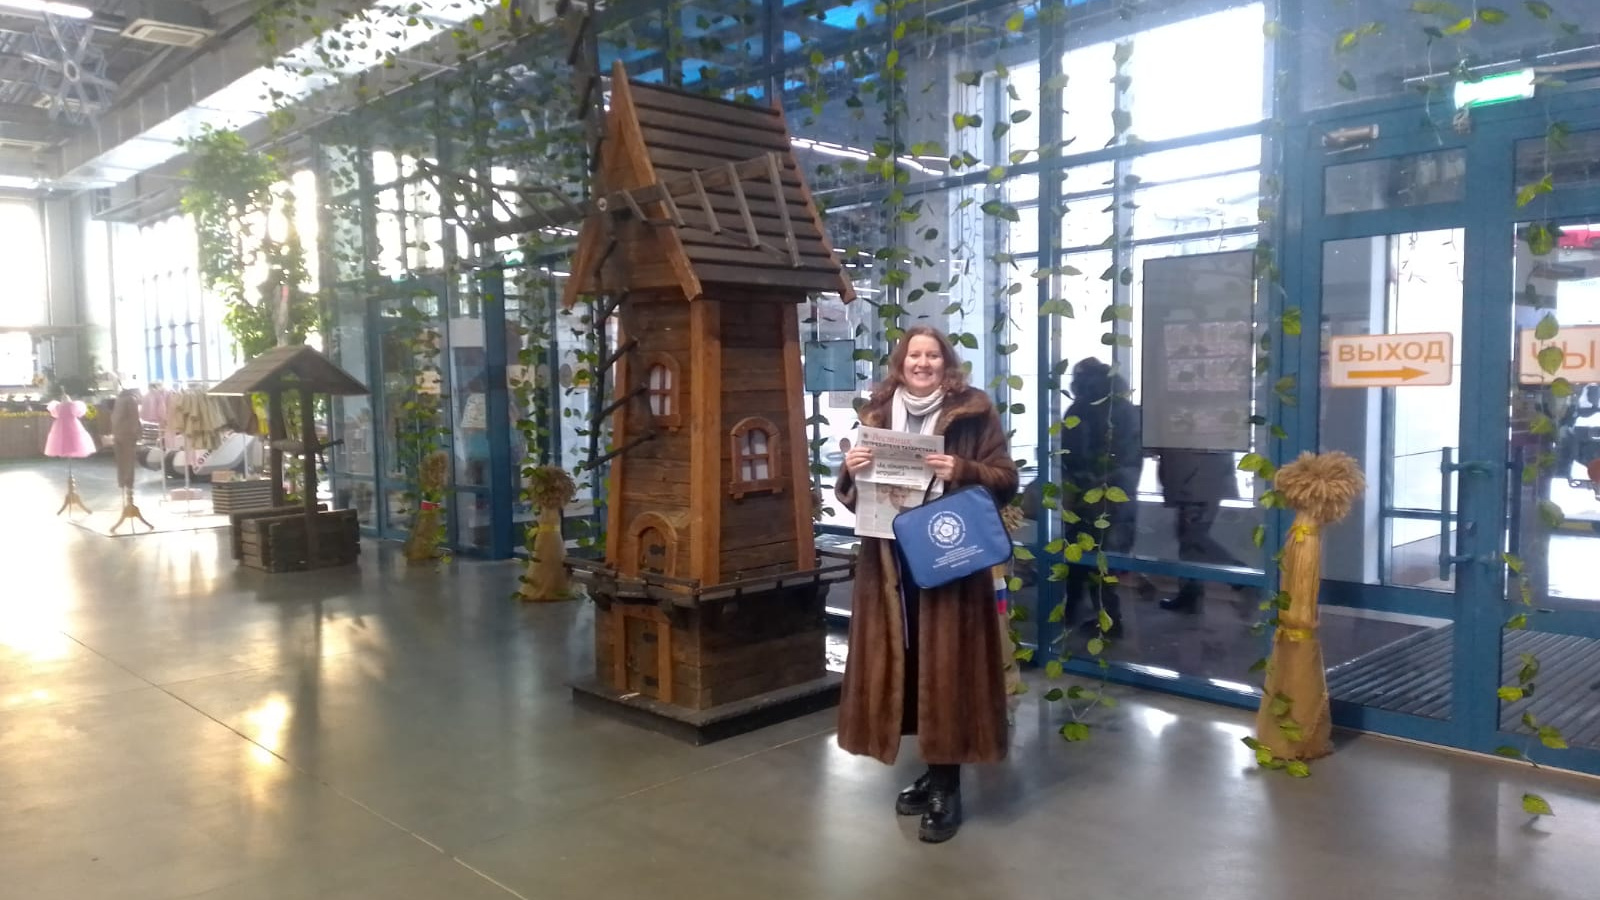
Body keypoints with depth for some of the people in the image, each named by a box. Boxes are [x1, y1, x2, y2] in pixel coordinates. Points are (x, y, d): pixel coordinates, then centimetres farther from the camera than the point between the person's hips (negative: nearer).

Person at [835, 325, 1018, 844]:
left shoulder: (974, 413, -1)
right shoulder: (877, 414, 9)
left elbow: (1006, 480, -3)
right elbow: (854, 495, 13)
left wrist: (961, 471, -20)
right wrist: (851, 472, -9)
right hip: (890, 560, 4)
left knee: (946, 666, -2)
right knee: (903, 662, 8)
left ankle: (947, 787, 10)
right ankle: (933, 771, 25)